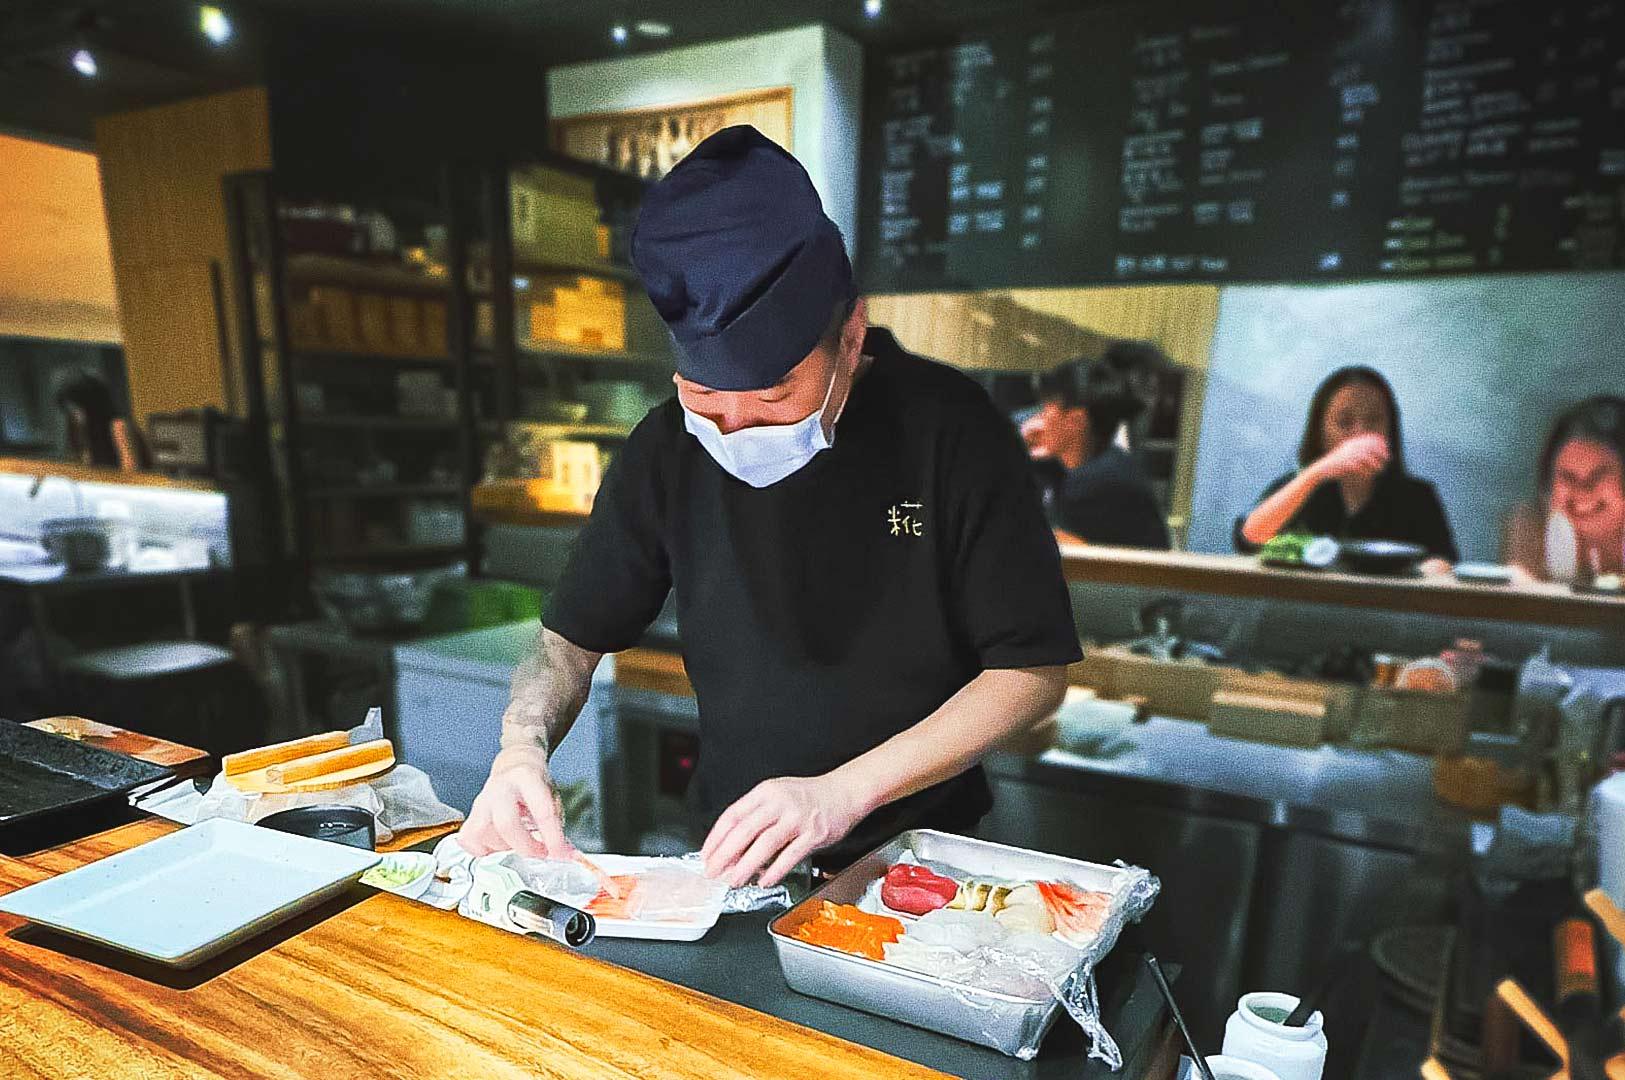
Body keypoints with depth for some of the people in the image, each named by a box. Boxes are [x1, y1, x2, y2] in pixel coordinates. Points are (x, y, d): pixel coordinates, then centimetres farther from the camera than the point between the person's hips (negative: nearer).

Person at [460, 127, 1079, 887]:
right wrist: (522, 750, -15)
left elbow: (1035, 671, -12)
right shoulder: (670, 445, -3)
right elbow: (572, 639, 6)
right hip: (727, 859, 3)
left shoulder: (946, 426, -13)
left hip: (919, 853, -2)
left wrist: (844, 791, -21)